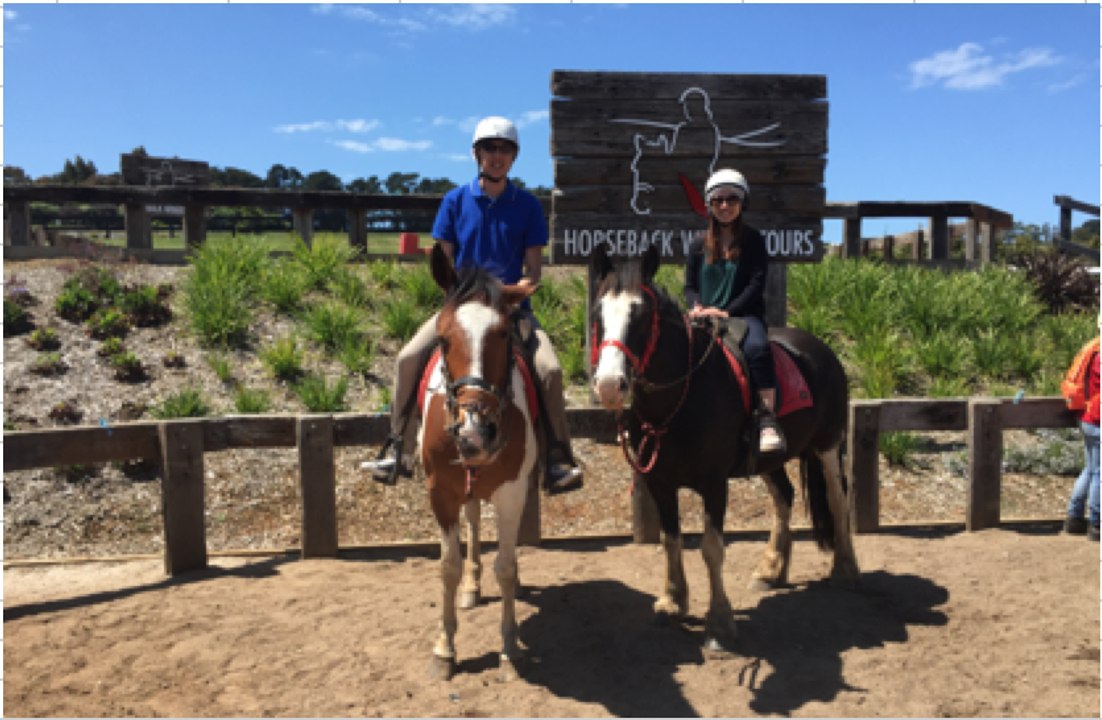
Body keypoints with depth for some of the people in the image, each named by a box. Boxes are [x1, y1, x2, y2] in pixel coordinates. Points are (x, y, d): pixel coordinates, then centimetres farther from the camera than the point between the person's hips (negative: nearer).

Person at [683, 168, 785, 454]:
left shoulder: (753, 240, 6)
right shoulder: (698, 246, 14)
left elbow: (756, 285, -2)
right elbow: (690, 285, 14)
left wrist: (726, 312, -15)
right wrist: (696, 307, -9)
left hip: (743, 314, -3)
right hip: (704, 319, 3)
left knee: (757, 347, -35)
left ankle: (767, 420, -33)